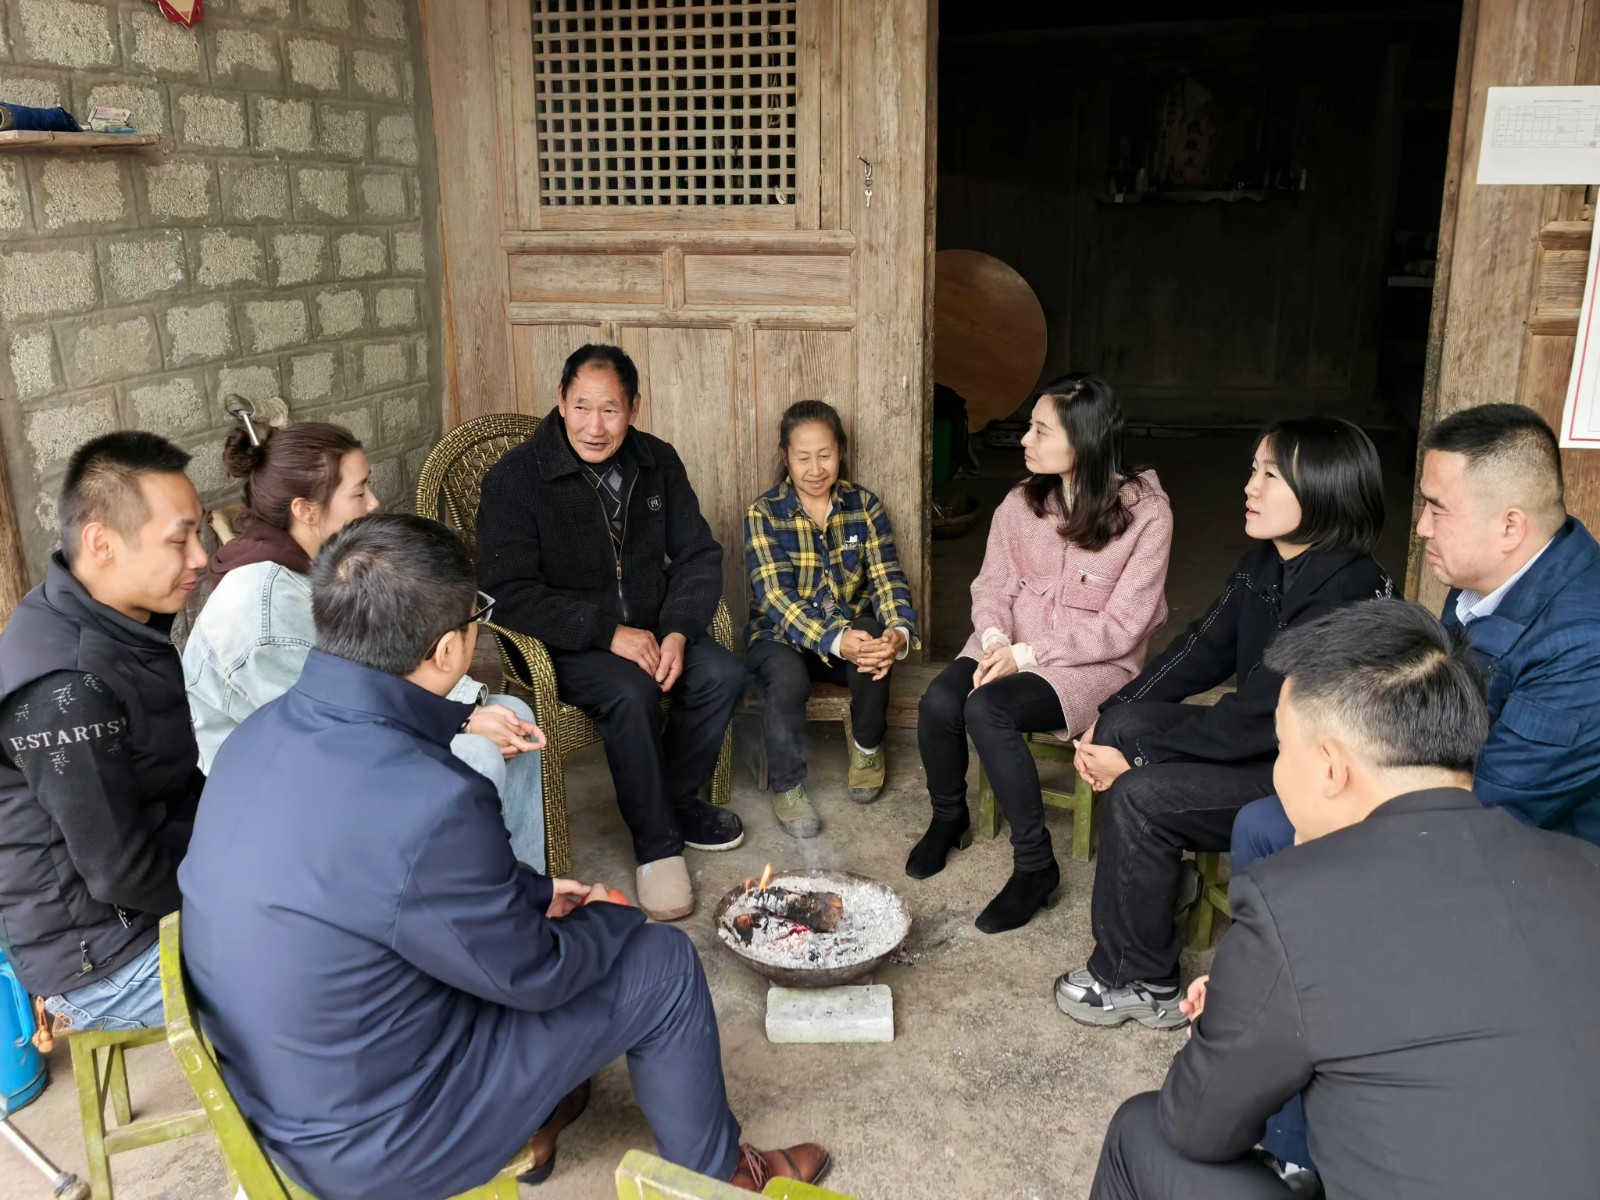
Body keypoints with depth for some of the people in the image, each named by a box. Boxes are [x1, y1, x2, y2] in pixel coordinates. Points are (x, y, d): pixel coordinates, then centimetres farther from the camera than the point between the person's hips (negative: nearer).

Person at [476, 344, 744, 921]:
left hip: (651, 630, 5)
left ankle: (675, 798, 4)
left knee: (722, 674, -20)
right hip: (563, 646, -5)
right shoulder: (514, 479, -13)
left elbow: (699, 555, 3)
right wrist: (608, 631, -26)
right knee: (630, 690, -33)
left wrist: (678, 632, -15)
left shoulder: (657, 462, 2)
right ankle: (656, 843, -15)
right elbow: (508, 592, -19)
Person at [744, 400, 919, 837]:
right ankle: (786, 787, -10)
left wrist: (899, 631, -33)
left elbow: (887, 579, -9)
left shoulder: (864, 505, -1)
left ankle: (867, 746, 1)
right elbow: (778, 598, -22)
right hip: (782, 635, -2)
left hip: (852, 629, 2)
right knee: (787, 678, -35)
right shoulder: (764, 515, -11)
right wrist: (837, 640, -40)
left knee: (876, 657, -32)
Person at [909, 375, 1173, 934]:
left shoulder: (1145, 512, -12)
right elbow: (992, 585, 6)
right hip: (1011, 647, 5)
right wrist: (995, 639, -16)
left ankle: (1035, 865, -14)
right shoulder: (1022, 501, 2)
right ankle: (948, 818, 7)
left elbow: (1120, 628, -14)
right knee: (939, 701, -25)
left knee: (986, 709, -32)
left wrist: (1029, 653, -19)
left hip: (1094, 664, -5)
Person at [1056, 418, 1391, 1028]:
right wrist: (1109, 722, -5)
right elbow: (1201, 653, 5)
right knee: (1125, 723, -9)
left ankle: (1142, 984, -2)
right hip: (1262, 741, 8)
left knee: (1140, 796, -20)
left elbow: (1260, 715, -26)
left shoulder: (1347, 595, -26)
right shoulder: (1262, 566, 2)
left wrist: (1136, 753, -20)